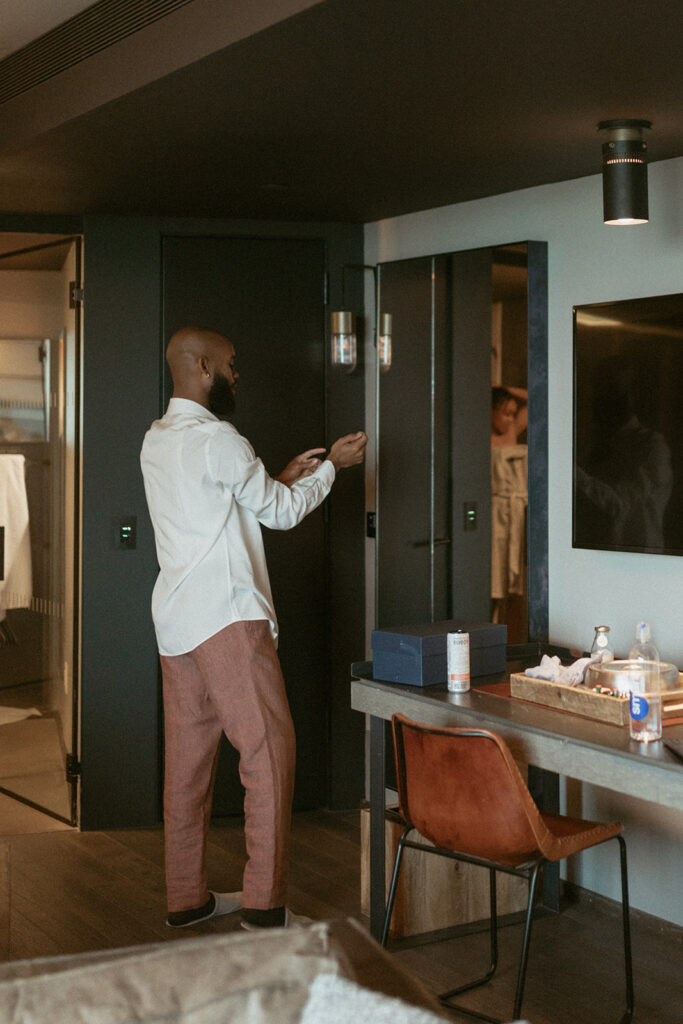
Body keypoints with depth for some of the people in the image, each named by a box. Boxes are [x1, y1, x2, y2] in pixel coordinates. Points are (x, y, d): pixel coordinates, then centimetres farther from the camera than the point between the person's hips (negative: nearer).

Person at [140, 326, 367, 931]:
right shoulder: (216, 439, -12)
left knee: (189, 755, 11)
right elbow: (282, 513, -1)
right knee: (269, 746, -6)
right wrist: (332, 466, 12)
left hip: (176, 618, 9)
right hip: (226, 615, -9)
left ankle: (187, 898, 18)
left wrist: (285, 477, 24)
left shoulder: (157, 441, 16)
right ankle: (265, 904, -5)